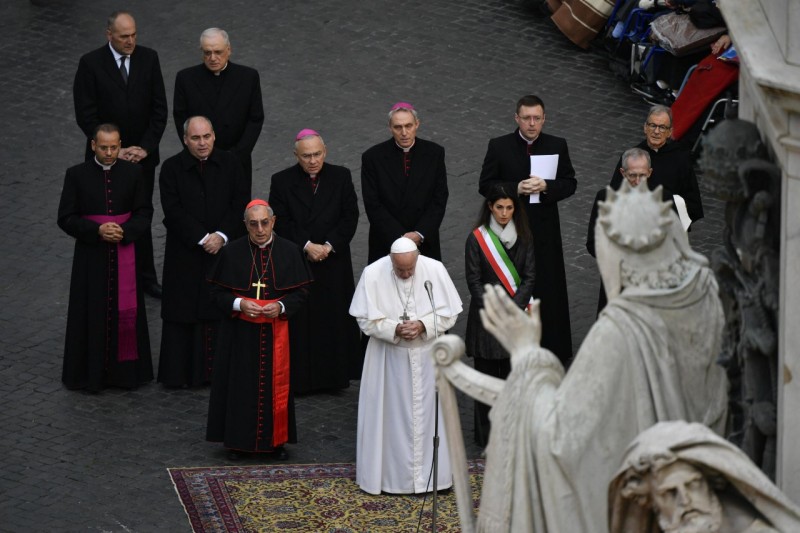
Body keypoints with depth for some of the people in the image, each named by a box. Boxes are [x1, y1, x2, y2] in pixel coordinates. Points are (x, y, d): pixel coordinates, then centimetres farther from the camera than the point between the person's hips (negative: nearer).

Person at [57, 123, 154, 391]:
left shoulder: (133, 172, 0)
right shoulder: (77, 175, -4)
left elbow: (144, 212, 2)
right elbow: (66, 218, -5)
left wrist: (124, 231, -17)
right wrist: (97, 230, -19)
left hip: (125, 255, 1)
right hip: (91, 256, -1)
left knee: (126, 310, 5)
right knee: (92, 314, 4)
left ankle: (125, 368, 17)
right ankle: (91, 372, 13)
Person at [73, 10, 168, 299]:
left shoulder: (148, 58, -2)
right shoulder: (91, 64, -10)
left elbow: (159, 108, 0)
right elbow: (85, 115, -10)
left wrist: (145, 147, -10)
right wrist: (115, 151, -14)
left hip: (142, 155, 2)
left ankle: (146, 277, 17)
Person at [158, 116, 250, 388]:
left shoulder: (230, 164, 2)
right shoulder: (172, 168, -4)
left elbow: (241, 203, -1)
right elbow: (173, 211, -10)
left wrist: (222, 236, -13)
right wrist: (203, 238, -16)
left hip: (224, 250, 1)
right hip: (185, 254, -1)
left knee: (221, 311, 2)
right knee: (184, 311, 2)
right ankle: (180, 372, 9)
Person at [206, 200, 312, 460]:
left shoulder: (290, 251, -2)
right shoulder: (231, 253, -3)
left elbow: (301, 292, 2)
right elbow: (217, 292, 1)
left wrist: (281, 306, -16)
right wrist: (239, 304, -17)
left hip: (276, 330, 1)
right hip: (240, 333, 0)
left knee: (276, 385, 6)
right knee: (241, 386, 4)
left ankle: (276, 439, 18)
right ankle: (238, 440, 15)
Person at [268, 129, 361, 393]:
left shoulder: (341, 177, 2)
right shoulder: (282, 181, -2)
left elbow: (350, 217, -2)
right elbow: (281, 222, -7)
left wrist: (329, 246, -13)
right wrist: (307, 246, -17)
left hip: (334, 263, 1)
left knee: (334, 319, 5)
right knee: (300, 320, 2)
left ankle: (334, 374, 15)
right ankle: (300, 378, 9)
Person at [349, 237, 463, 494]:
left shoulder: (434, 270, -9)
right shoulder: (373, 274, -12)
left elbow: (449, 313, -3)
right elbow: (366, 319, -7)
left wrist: (423, 325, -19)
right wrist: (394, 329, -21)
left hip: (427, 356, 1)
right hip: (388, 357, -1)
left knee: (426, 412, 7)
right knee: (390, 415, 4)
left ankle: (429, 473, 18)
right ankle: (391, 472, 15)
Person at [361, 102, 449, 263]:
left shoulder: (434, 153, -1)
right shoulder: (373, 157, -6)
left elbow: (439, 200, -1)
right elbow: (373, 206, -8)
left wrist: (419, 234, -13)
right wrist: (400, 238, -16)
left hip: (425, 244, 1)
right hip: (386, 245, -1)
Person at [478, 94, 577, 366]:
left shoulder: (557, 146, 0)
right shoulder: (499, 147, -4)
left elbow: (570, 183, 1)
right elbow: (485, 185, -4)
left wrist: (546, 187, -18)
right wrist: (516, 188, -19)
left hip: (545, 230, 1)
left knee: (548, 288, 5)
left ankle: (552, 348, 16)